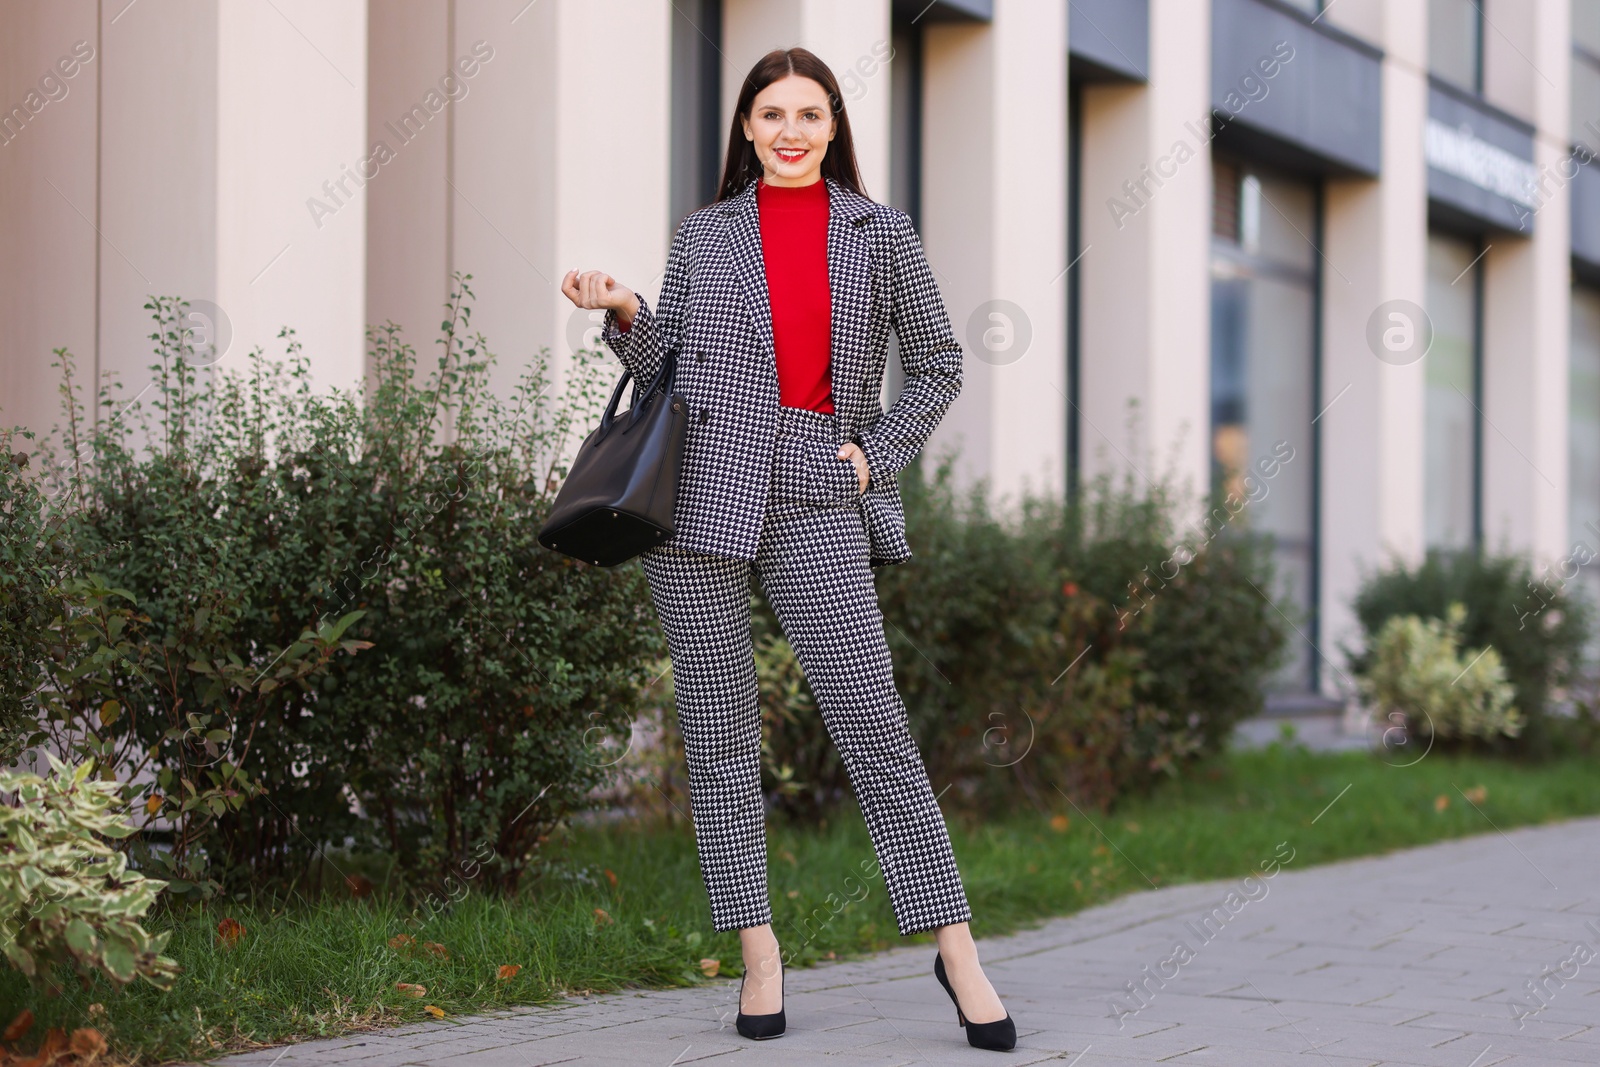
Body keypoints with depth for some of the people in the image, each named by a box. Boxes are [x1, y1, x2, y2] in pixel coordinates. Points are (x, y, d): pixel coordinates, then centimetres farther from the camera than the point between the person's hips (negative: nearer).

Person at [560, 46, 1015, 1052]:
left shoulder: (881, 234, 9)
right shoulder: (705, 235, 12)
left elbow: (939, 364, 15)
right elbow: (668, 368, 16)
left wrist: (879, 455, 3)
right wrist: (624, 315, -2)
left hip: (816, 502, -1)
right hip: (701, 495, 1)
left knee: (874, 724, -6)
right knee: (719, 734, 1)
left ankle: (957, 949, 1)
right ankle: (760, 954, 9)